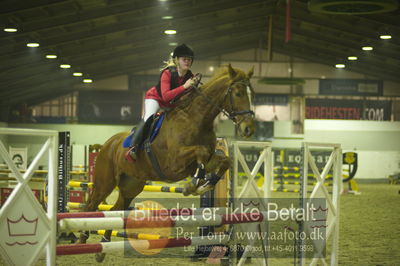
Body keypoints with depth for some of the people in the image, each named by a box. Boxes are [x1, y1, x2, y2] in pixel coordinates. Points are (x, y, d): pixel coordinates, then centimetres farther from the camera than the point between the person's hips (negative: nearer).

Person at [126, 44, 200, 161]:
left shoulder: (190, 76, -15)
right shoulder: (167, 73, -29)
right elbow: (165, 96, -42)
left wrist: (194, 86, -30)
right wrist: (184, 86, -47)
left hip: (174, 103, 6)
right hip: (155, 98, -6)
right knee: (147, 119, -27)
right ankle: (133, 147, -29)